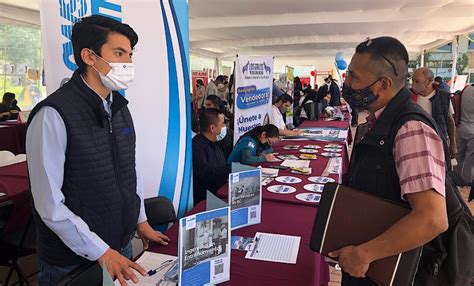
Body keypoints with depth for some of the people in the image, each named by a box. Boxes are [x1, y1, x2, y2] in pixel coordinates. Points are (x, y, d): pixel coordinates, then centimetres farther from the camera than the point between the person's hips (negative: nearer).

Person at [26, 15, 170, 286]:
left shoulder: (119, 107, 2)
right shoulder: (54, 115, -21)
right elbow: (49, 204, -20)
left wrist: (141, 220, 10)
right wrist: (101, 252, -18)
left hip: (122, 244, 7)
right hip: (72, 262, -6)